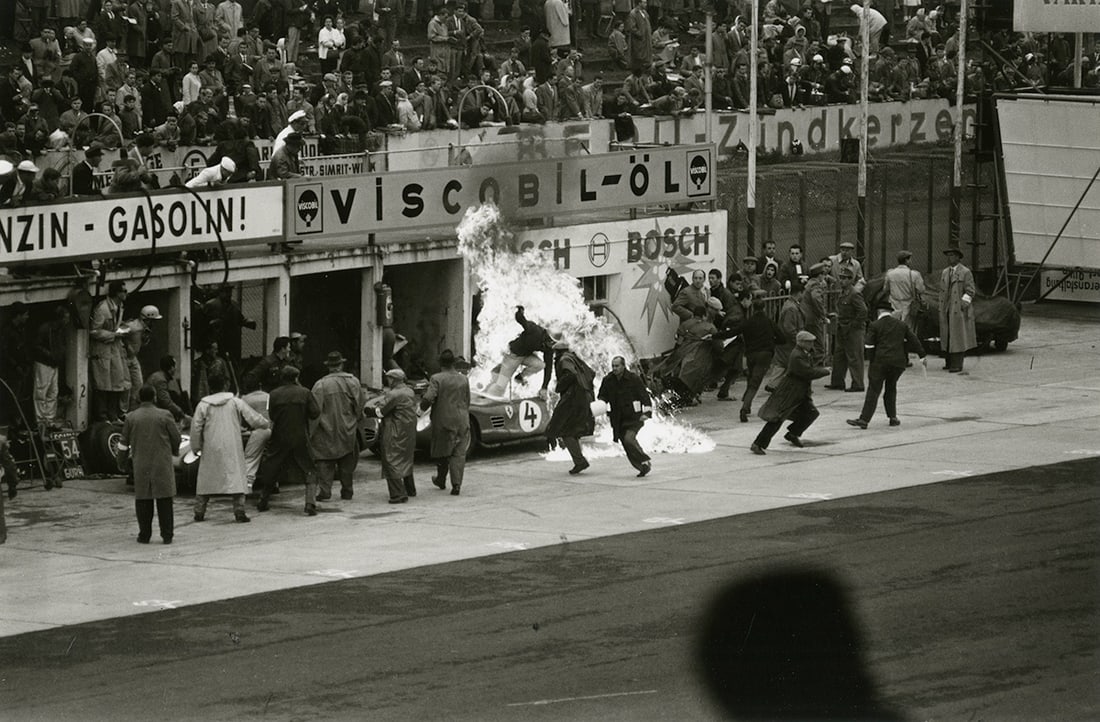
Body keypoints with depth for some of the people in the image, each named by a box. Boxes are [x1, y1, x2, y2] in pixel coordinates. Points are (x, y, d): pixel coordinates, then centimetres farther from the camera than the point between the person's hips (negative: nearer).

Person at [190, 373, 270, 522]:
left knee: (205, 480, 11)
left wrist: (196, 447, 12)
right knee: (236, 477, 0)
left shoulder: (203, 405, 0)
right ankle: (239, 512, -9)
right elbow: (253, 419, 4)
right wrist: (267, 424, 24)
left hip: (211, 448, 1)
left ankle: (199, 512, 13)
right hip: (232, 448, -1)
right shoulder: (235, 402, 0)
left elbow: (196, 428, 0)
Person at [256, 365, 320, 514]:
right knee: (309, 471, 5)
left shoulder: (275, 395, -6)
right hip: (300, 439, -1)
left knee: (270, 469, 18)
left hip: (279, 439, 1)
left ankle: (263, 502, 28)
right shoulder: (304, 393, -7)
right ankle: (310, 504, -10)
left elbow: (272, 416, 1)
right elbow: (315, 413, -5)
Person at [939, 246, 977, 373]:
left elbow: (970, 291, -7)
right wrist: (941, 308, 11)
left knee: (958, 335, -6)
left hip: (959, 310, -6)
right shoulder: (945, 273, 14)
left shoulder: (965, 272, -4)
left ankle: (957, 364, -6)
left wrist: (964, 303, -17)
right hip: (946, 310, 6)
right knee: (947, 337, 5)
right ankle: (949, 362, 11)